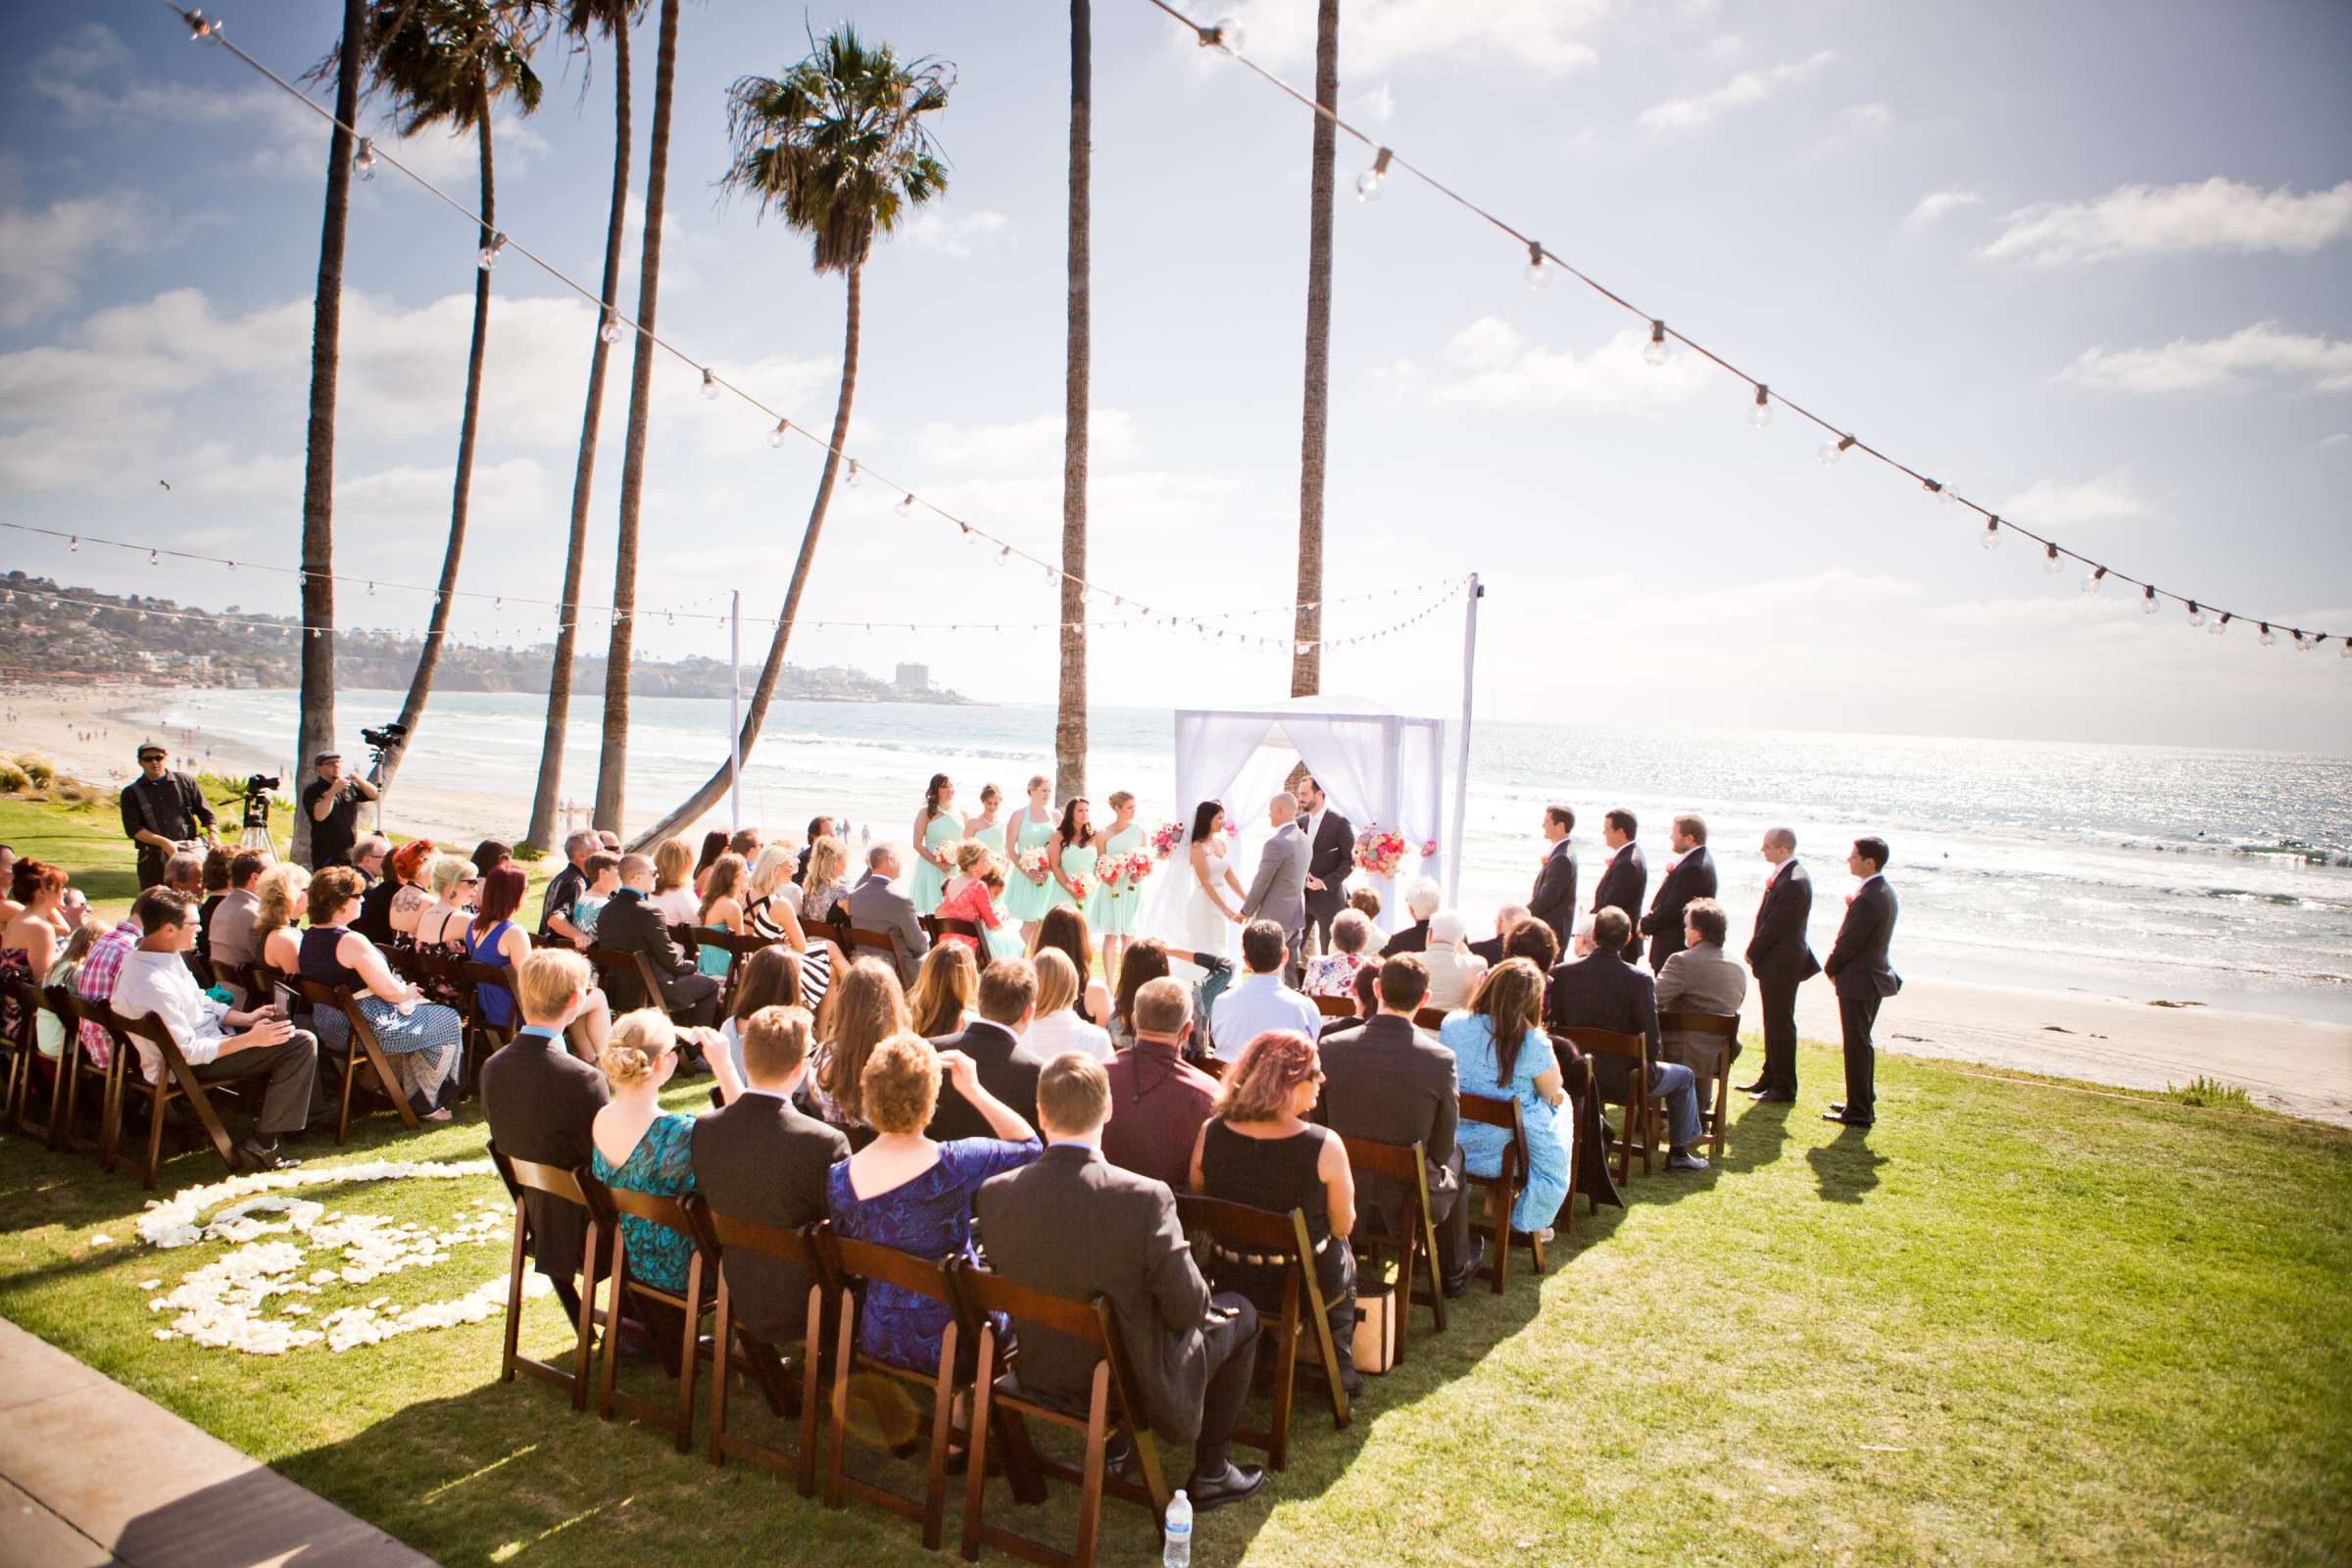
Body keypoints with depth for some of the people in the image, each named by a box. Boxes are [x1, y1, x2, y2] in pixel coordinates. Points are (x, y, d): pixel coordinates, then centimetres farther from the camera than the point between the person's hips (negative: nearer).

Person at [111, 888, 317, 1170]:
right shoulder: (153, 985, -31)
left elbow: (201, 1002, 12)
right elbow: (188, 1052, -27)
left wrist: (245, 1018, 2)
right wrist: (250, 1039, -26)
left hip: (205, 1036, 11)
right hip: (191, 1068, -11)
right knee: (302, 1043, -19)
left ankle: (308, 1111, 26)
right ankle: (260, 1144, -13)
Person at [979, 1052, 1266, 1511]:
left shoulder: (995, 1193, -17)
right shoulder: (1144, 1198, -30)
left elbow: (1007, 1279, 0)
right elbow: (1186, 1306, -21)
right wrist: (1206, 1306, 5)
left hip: (1039, 1377, 5)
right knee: (1241, 1314, 20)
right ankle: (1210, 1473, 28)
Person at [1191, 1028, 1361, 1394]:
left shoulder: (1210, 1133, -17)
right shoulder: (1325, 1146, -25)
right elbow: (1343, 1226, -11)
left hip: (1230, 1281, 2)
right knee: (1342, 1253, 31)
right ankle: (1340, 1371, 40)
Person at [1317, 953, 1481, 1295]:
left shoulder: (1333, 1048, -15)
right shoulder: (1441, 1059, -19)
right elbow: (1441, 1147, -8)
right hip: (1408, 1202, -2)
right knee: (1455, 1155, 29)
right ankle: (1454, 1270, 44)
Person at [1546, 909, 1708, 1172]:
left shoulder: (1562, 973, -10)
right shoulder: (1640, 979, -19)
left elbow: (1555, 1027, -1)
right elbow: (1651, 1040, -17)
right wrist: (1646, 1064, 4)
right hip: (1624, 1081, -4)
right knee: (1684, 1076, 25)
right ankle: (1678, 1153, 31)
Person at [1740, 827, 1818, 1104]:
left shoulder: (1794, 882, -23)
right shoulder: (1781, 874, 8)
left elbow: (1776, 924, -22)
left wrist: (1753, 951, -9)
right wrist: (1755, 949, 7)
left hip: (1782, 964, -10)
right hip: (1772, 961, 10)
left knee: (1781, 1025, -1)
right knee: (1772, 1023, 18)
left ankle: (1784, 1089, 8)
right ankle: (1770, 1078, 30)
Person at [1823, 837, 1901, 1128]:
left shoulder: (1866, 899, -25)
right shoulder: (1885, 891, 7)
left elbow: (1848, 942, -20)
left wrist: (1831, 969, -5)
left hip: (1858, 981, -10)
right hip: (1875, 976, 10)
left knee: (1857, 1046, -1)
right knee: (1862, 1043, 20)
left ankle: (1858, 1111, 6)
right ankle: (1863, 1101, 30)